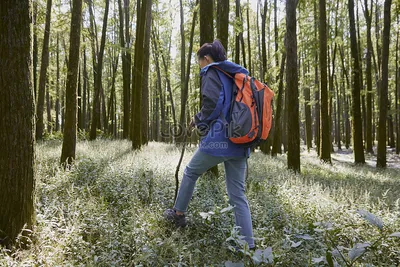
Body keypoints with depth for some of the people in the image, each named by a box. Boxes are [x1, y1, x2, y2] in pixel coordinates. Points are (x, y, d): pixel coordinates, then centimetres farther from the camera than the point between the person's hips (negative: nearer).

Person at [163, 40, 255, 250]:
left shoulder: (211, 72, -1)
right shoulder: (238, 75, 21)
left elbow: (211, 104, -18)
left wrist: (198, 120, 2)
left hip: (218, 140, -6)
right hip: (240, 143, 7)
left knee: (190, 172, 19)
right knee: (237, 195, 8)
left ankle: (178, 214, 34)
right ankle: (248, 245, 6)